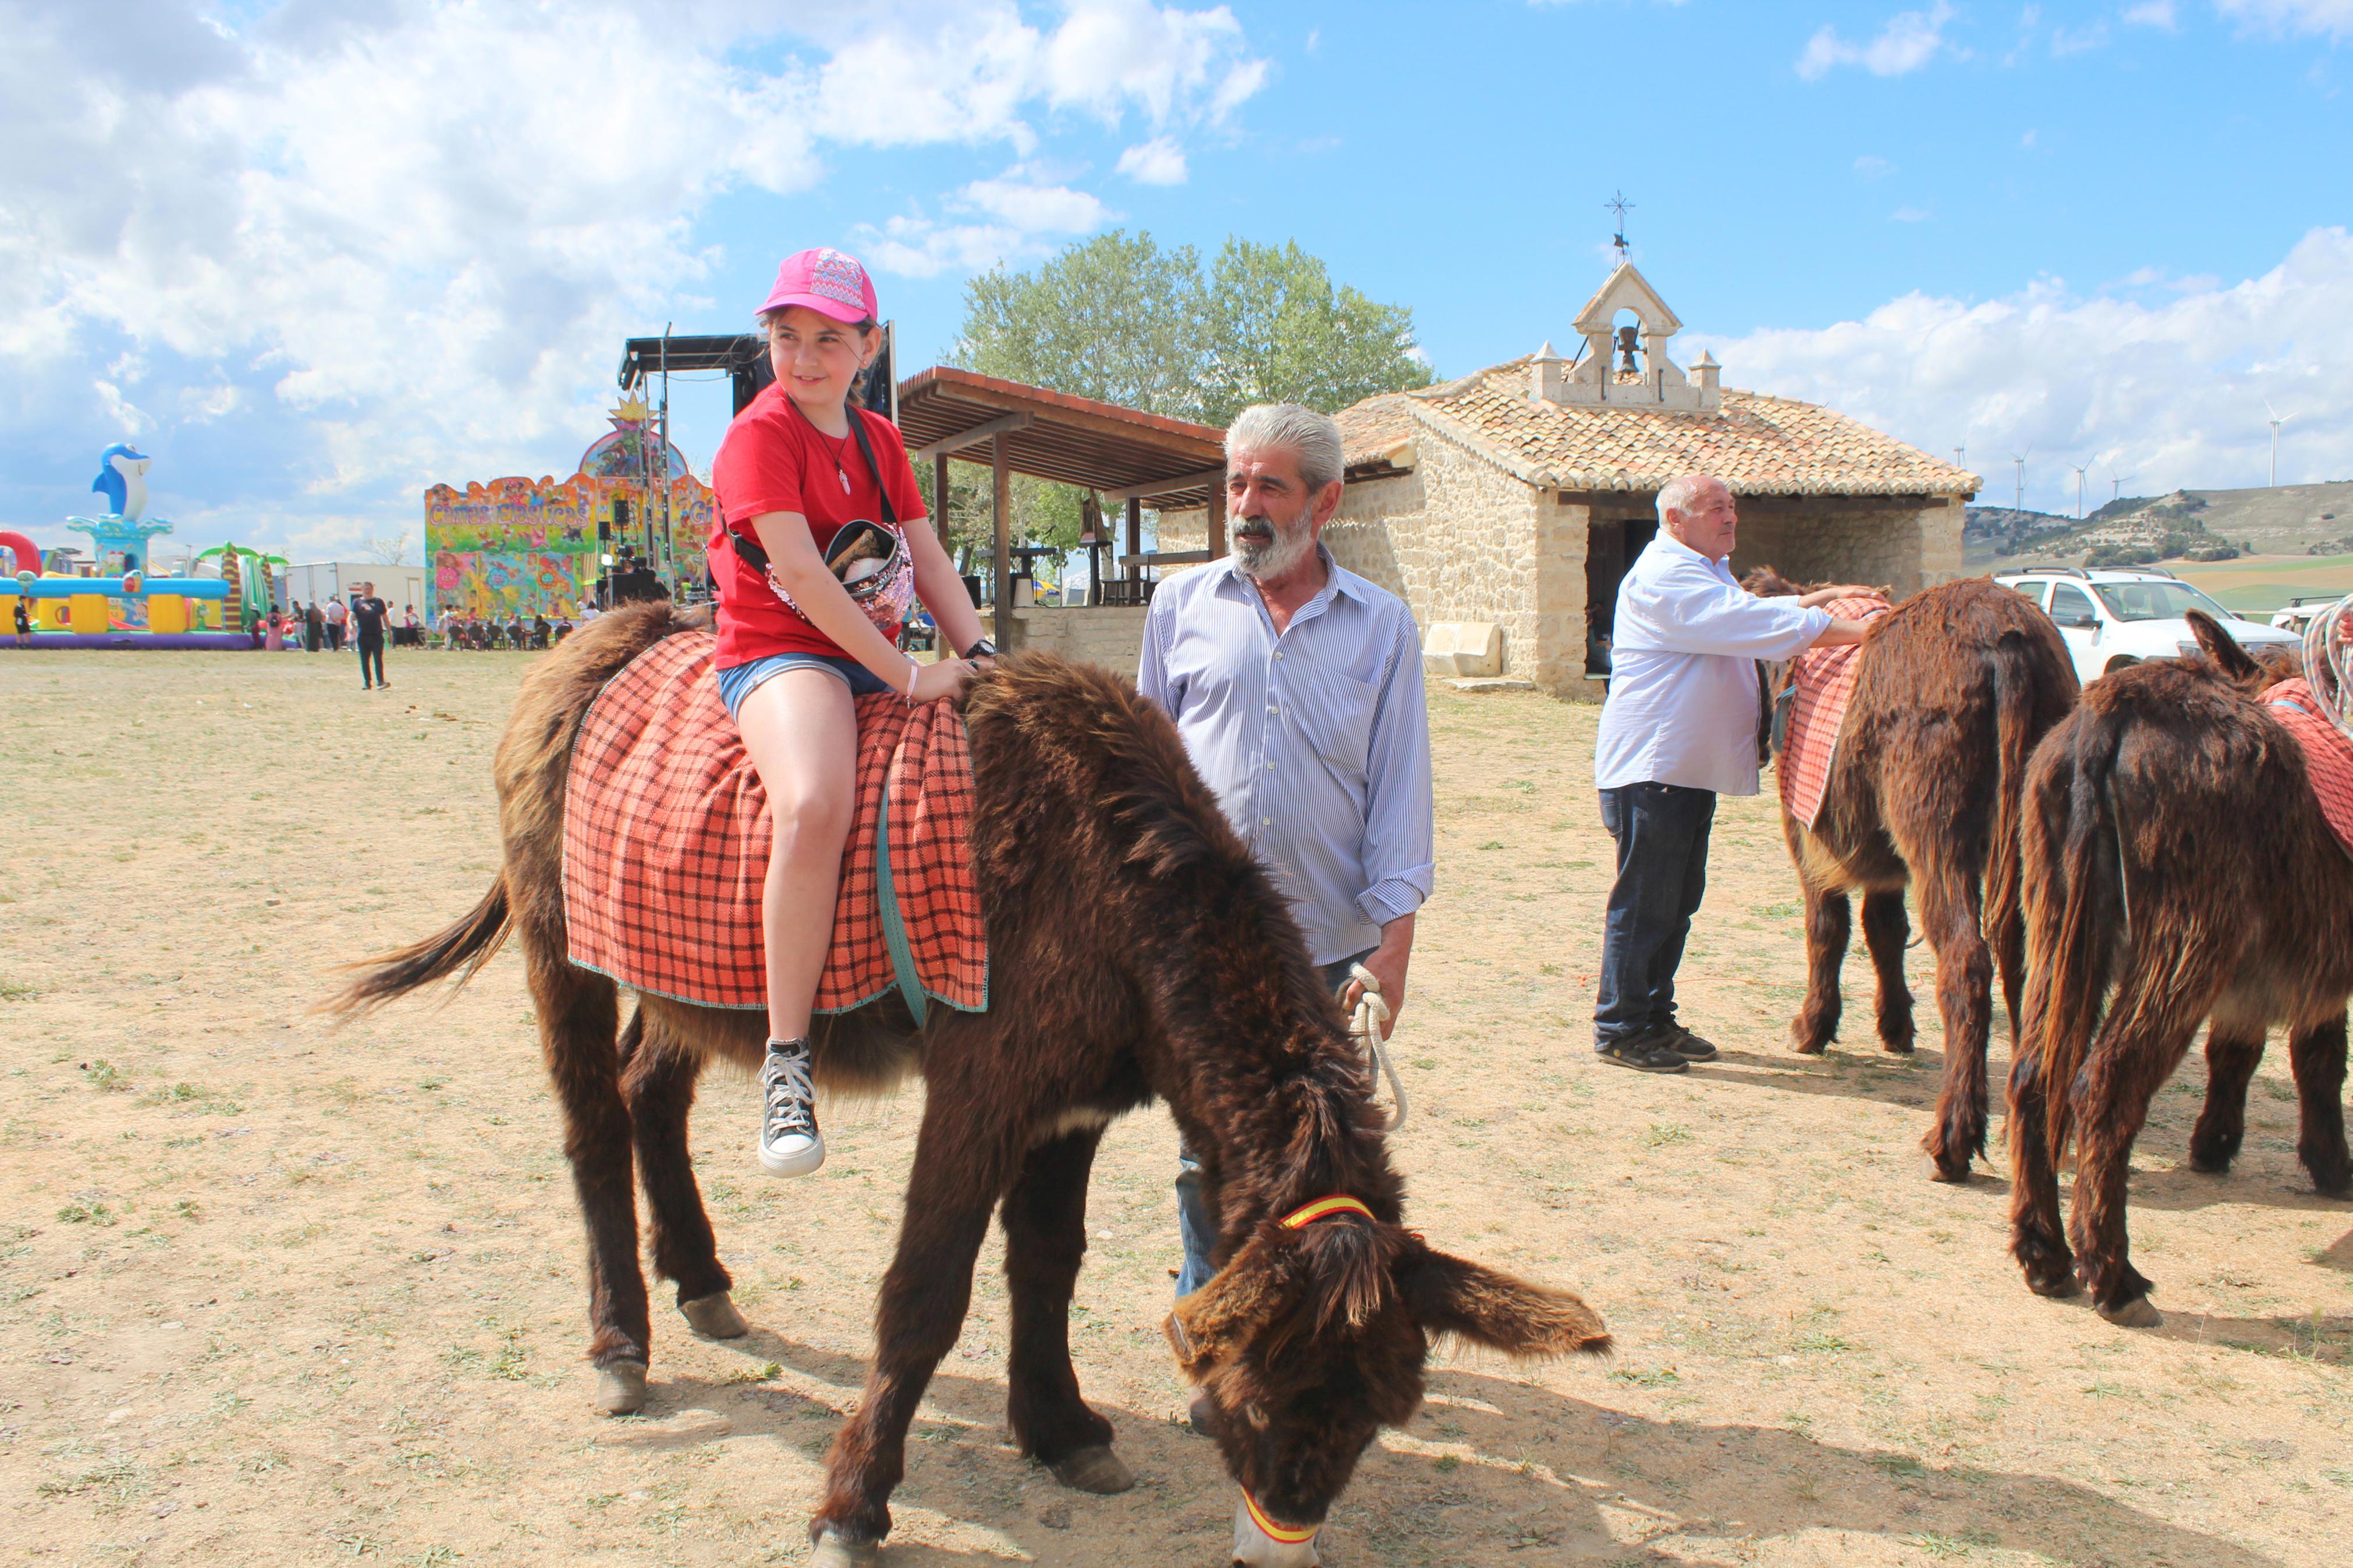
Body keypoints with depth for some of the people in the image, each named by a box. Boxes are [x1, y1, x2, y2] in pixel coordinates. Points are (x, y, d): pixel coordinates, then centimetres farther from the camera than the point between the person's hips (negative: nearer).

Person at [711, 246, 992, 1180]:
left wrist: (978, 655, -3)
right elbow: (798, 570, -18)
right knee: (816, 806, -37)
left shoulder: (880, 441, 16)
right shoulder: (760, 434, -6)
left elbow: (927, 558, 14)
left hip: (878, 654, 8)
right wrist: (908, 677, -20)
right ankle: (785, 1063, -28)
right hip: (777, 652, -8)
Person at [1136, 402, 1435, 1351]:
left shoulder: (1382, 626, 5)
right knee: (1211, 1155, 4)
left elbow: (1400, 783, 2)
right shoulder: (1183, 604, 7)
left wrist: (1396, 937, -5)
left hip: (1333, 942, 0)